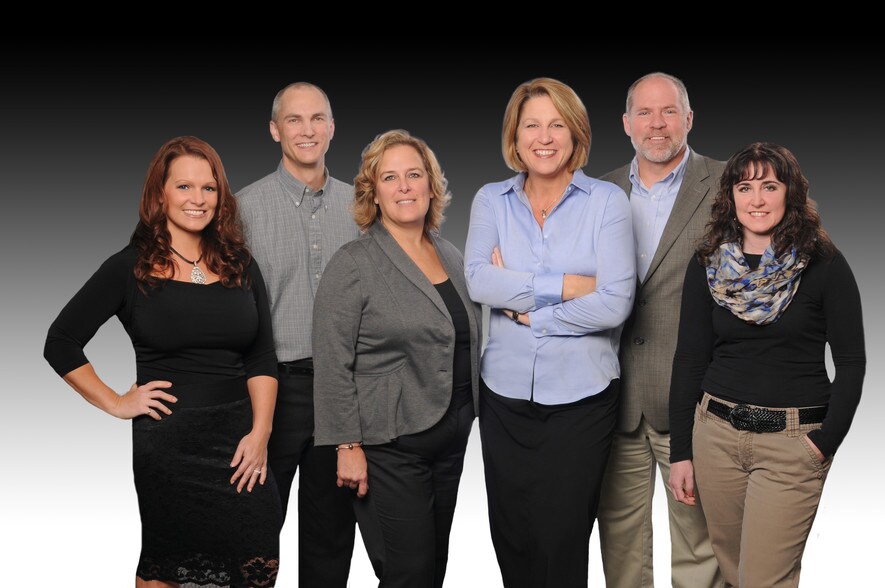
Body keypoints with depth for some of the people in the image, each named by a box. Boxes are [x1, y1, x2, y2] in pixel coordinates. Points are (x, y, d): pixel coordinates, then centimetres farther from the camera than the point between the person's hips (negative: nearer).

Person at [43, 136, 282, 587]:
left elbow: (262, 358, 5)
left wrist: (260, 433, -6)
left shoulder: (239, 265, 8)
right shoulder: (130, 267, -2)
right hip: (167, 443, -3)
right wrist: (116, 404, -2)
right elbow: (60, 344, 1)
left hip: (240, 438, 3)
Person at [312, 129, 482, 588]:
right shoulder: (353, 264, -9)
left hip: (450, 441, 7)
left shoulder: (451, 256, 11)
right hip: (389, 446, -6)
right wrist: (347, 447, -16)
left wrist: (467, 420, 16)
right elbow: (332, 365, -13)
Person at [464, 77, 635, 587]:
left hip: (581, 397, -3)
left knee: (561, 546, 3)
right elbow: (476, 280, -11)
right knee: (510, 540, 13)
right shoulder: (491, 200, 5)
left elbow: (614, 304, -14)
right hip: (505, 394, 3)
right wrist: (565, 286, -16)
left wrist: (523, 309, -9)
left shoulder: (607, 201, -3)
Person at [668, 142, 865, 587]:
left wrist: (824, 443, -9)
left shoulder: (824, 264, -5)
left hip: (793, 441, -3)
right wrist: (680, 451, 3)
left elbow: (851, 363, -2)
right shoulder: (707, 265, 4)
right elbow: (689, 360, 5)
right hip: (716, 433, 3)